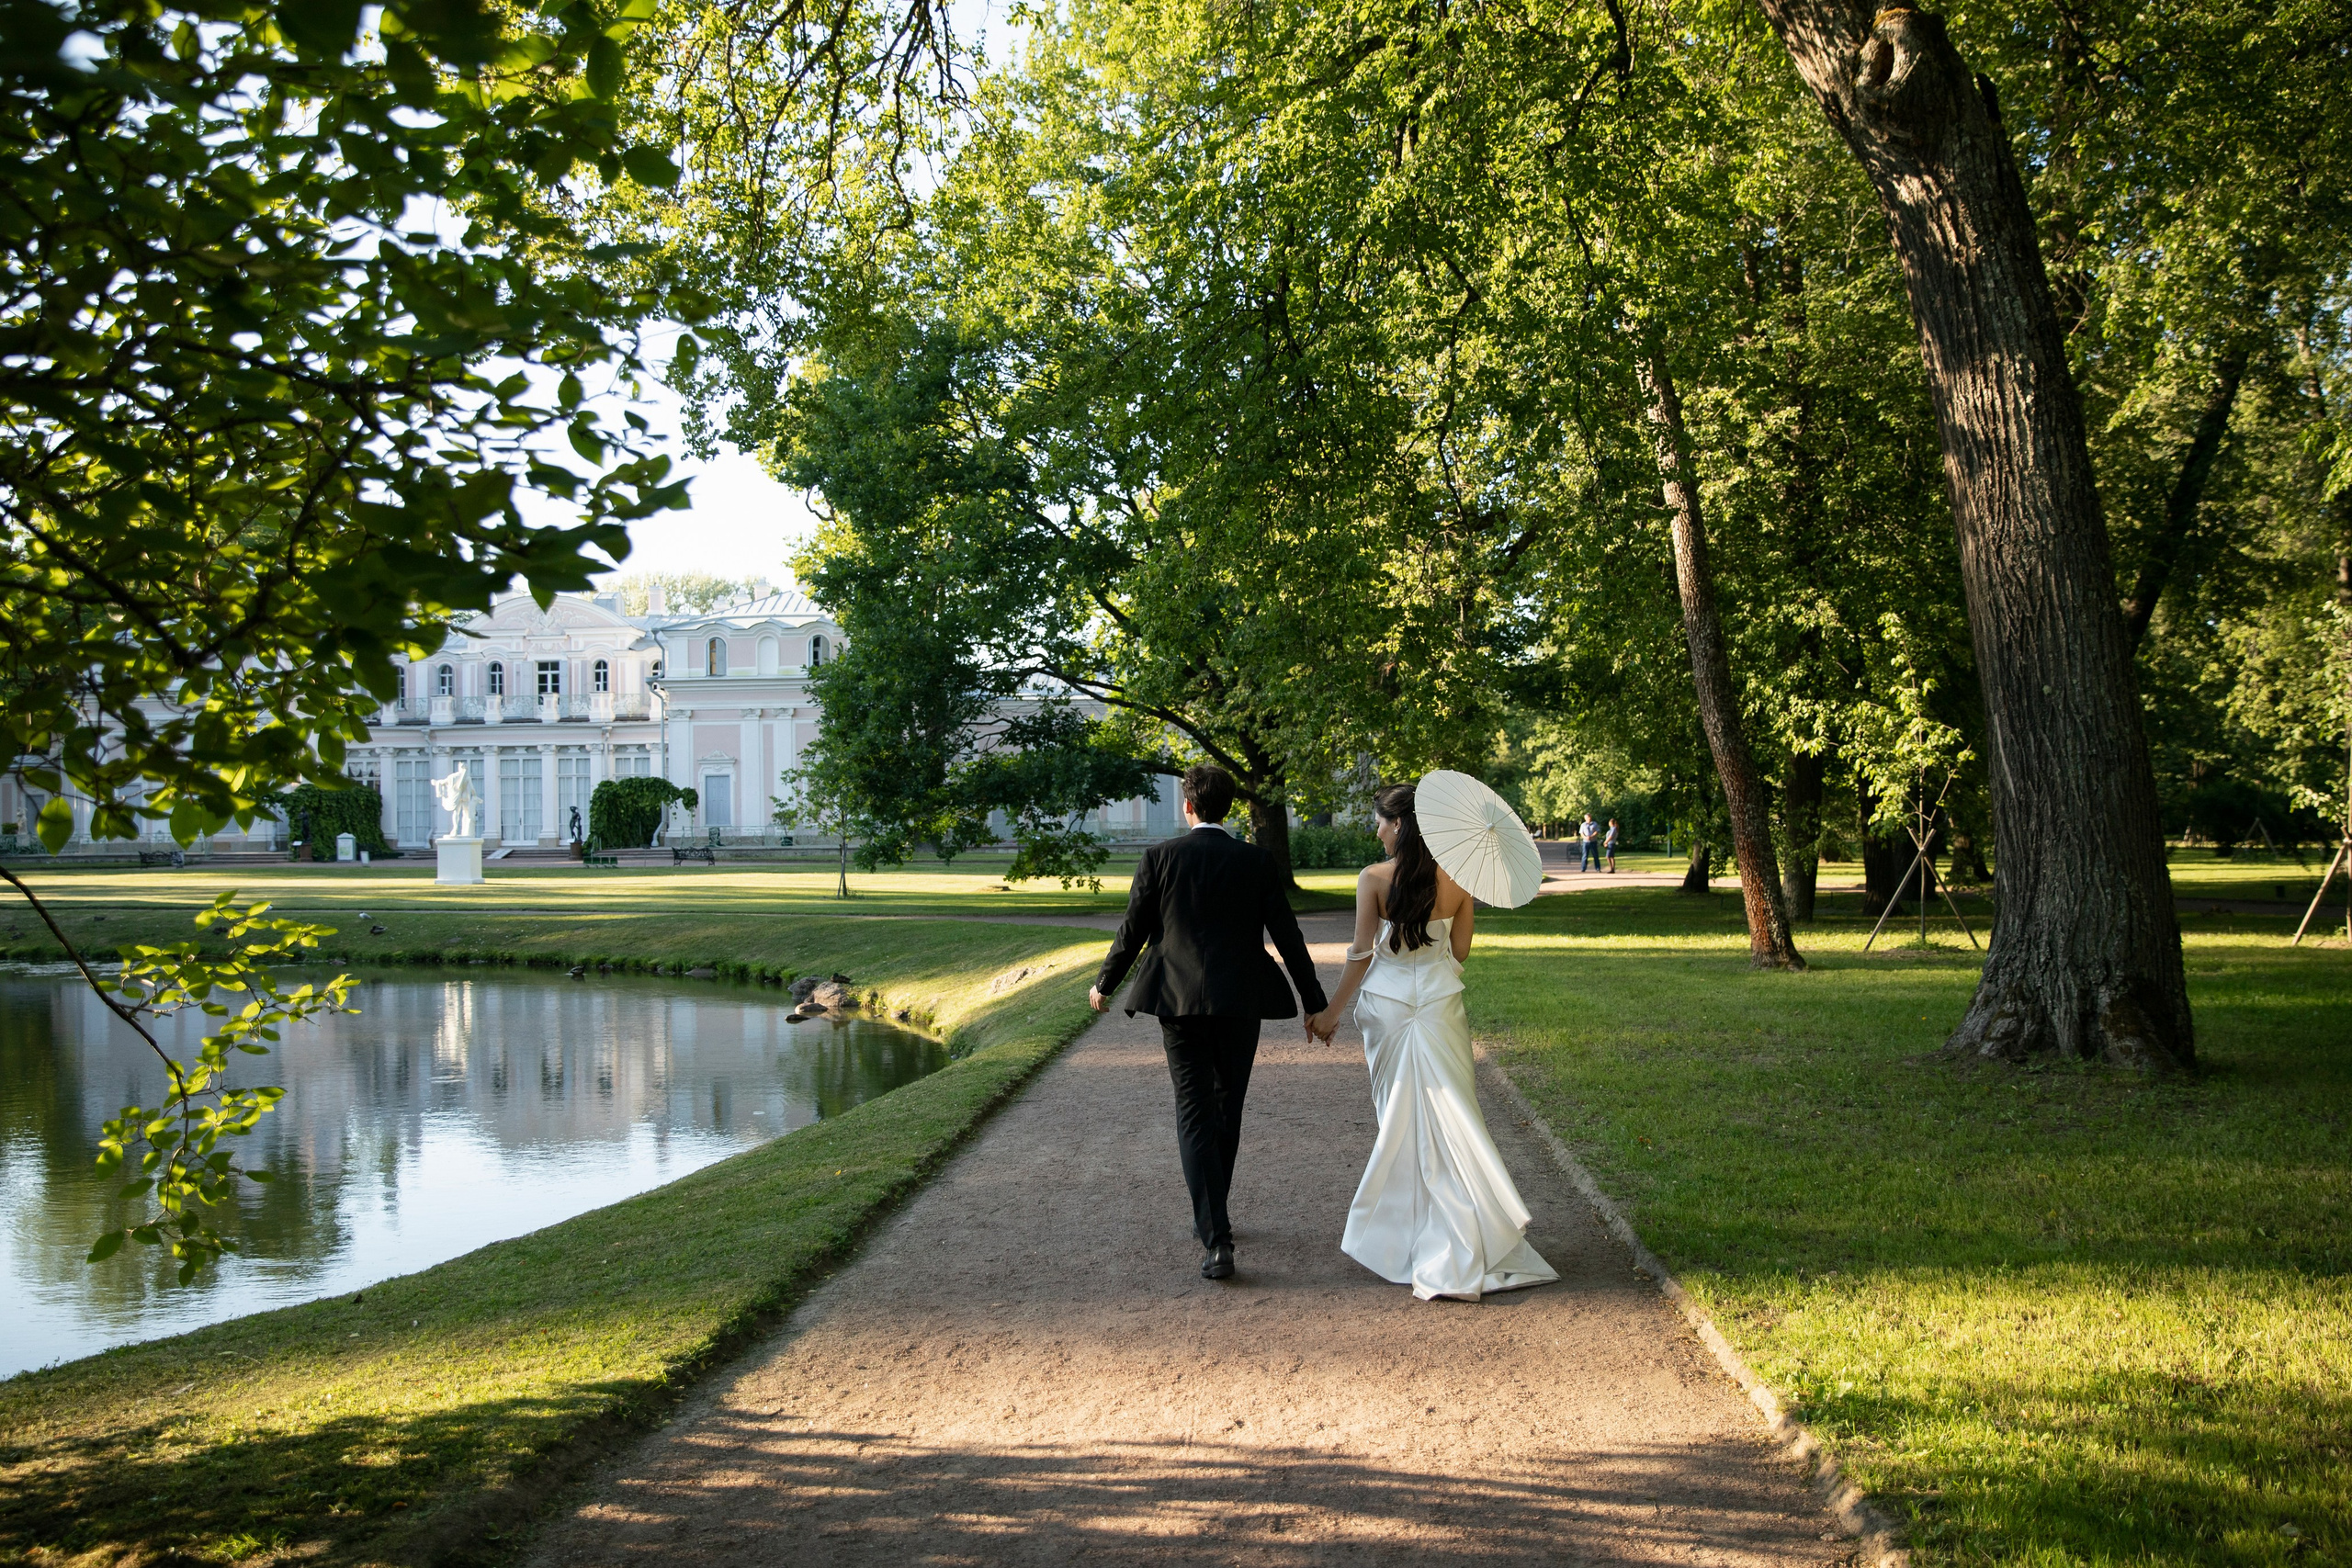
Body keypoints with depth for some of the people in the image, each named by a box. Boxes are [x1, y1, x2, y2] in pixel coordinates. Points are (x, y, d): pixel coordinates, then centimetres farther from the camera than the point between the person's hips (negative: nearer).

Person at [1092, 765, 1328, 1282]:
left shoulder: (1159, 857, -3)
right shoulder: (1255, 861, -1)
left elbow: (1133, 932, 2)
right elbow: (1286, 935, 0)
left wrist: (1104, 984, 18)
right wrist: (1314, 1003, 8)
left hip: (1178, 1001, -1)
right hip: (1239, 1003, 1)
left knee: (1195, 1117, 0)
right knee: (1227, 1111, 18)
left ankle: (1216, 1239, -10)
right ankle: (1212, 1215, 32)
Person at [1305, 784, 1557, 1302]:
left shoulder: (1374, 880, -10)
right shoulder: (1457, 879, -2)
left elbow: (1361, 954, -6)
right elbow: (1459, 952, 4)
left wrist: (1332, 1012, 4)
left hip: (1388, 1002, -1)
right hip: (1440, 1001, 2)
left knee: (1399, 1115, 10)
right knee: (1451, 1112, 5)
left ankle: (1404, 1228, 18)